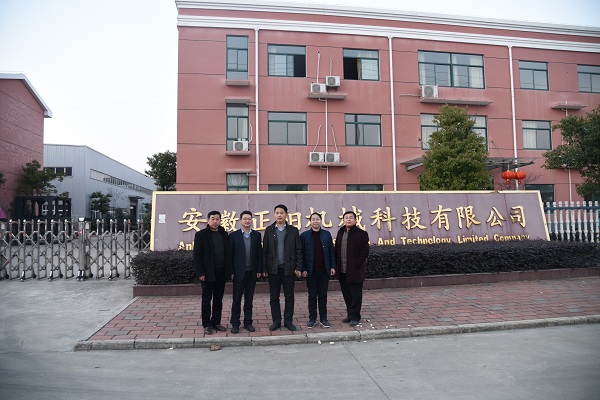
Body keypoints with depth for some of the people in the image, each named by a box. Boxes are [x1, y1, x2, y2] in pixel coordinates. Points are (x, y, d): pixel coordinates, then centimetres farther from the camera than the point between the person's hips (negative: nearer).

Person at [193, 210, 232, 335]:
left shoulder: (224, 235, 9)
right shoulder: (201, 235, -3)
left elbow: (227, 253, 11)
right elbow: (197, 255, -6)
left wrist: (229, 271, 5)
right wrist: (200, 273, -12)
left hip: (221, 272, 4)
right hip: (208, 272, -4)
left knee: (218, 299, 11)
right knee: (206, 299, 5)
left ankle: (216, 322, 22)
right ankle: (207, 324, 15)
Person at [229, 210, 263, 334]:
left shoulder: (257, 235, 6)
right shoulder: (233, 235, 0)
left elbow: (259, 253, 6)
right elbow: (230, 254, -2)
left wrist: (259, 270, 1)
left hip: (252, 272, 2)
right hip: (239, 272, -2)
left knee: (249, 299, 10)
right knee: (237, 299, 3)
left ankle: (248, 322, 19)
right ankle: (235, 324, 13)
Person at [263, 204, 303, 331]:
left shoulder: (293, 230, 3)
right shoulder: (269, 230, 5)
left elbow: (298, 251, 2)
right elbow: (265, 250, 3)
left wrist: (298, 267, -4)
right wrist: (264, 268, -3)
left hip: (289, 268, 0)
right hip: (273, 269, 1)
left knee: (289, 296, 6)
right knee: (274, 297, 7)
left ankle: (288, 321, 18)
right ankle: (276, 321, 19)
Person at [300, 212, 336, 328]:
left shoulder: (327, 234, 6)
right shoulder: (304, 235, 1)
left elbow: (331, 252, 7)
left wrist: (332, 267, 1)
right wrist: (303, 269, -6)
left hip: (324, 270, 1)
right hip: (311, 270, -1)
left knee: (323, 295, 7)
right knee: (312, 295, 5)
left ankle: (323, 318, 15)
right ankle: (312, 318, 14)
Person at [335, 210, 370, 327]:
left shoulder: (361, 234, -6)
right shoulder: (340, 233, 13)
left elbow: (364, 252, -10)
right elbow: (336, 250, 15)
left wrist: (357, 265, -14)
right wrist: (337, 265, 7)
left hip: (354, 271, -6)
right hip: (342, 271, 6)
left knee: (355, 295, 1)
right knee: (346, 294, 14)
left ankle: (355, 317, 10)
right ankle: (350, 314, 27)